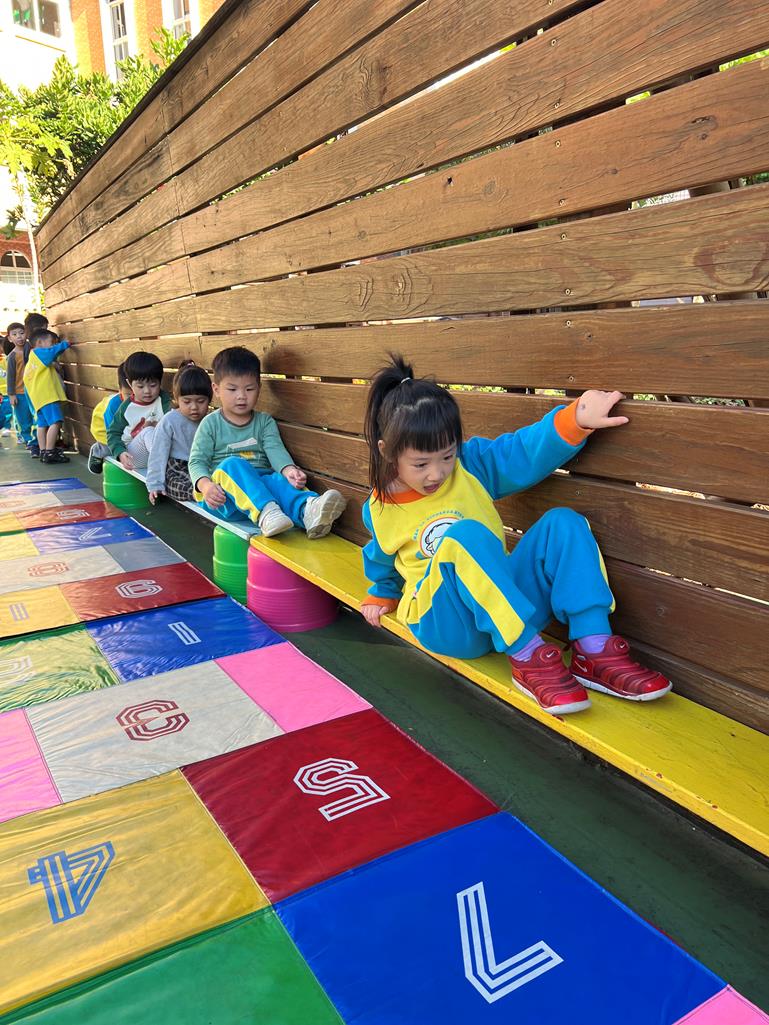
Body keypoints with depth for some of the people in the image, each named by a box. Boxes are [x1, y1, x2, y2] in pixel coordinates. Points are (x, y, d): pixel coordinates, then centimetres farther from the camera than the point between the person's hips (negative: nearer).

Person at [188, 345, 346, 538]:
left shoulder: (265, 422, 15)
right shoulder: (211, 424, 9)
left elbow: (275, 450, -3)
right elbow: (197, 461, 2)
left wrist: (289, 470, -26)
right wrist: (205, 485, -21)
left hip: (260, 484, 2)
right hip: (223, 497, -1)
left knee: (277, 479, -31)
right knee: (233, 464, -32)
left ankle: (308, 511, -65)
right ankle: (265, 512, -60)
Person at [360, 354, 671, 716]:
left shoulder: (472, 463, 1)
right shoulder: (380, 510, 2)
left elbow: (525, 453, -14)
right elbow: (382, 564, 24)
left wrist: (575, 420, -28)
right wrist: (381, 597, 15)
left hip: (502, 601, 4)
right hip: (444, 624, -3)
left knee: (562, 523, -18)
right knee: (466, 535, -35)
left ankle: (594, 649, -25)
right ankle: (527, 655, -36)